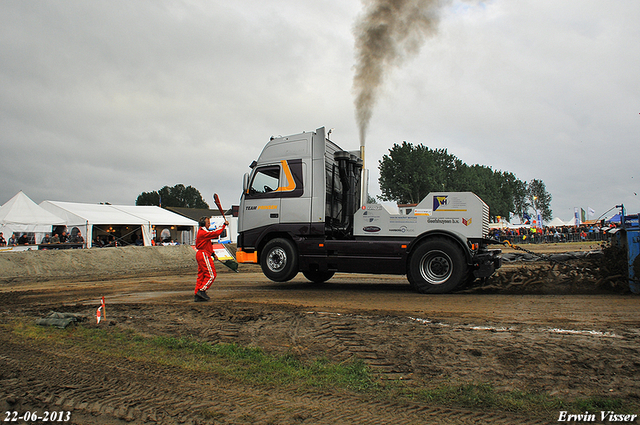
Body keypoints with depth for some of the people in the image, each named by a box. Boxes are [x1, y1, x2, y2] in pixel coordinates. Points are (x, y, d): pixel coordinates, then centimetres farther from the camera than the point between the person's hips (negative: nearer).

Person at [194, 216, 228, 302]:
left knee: (201, 275, 10)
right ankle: (201, 291, -9)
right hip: (204, 255, -11)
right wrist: (224, 225, -15)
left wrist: (212, 253, 18)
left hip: (200, 255, 11)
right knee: (211, 275, -9)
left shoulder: (201, 232, 21)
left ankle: (197, 295, 10)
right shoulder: (203, 232, -13)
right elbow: (214, 233, -22)